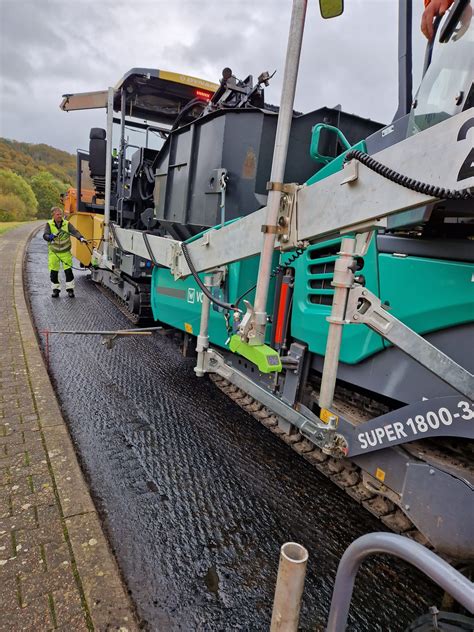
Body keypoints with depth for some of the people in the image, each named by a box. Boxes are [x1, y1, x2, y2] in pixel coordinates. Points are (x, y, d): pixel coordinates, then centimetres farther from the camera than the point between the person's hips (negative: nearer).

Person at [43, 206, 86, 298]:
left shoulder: (67, 224, -3)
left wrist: (80, 238, -37)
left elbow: (74, 232, -17)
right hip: (54, 252, 1)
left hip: (65, 252, 0)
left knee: (68, 270, -5)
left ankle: (70, 289, 8)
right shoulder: (49, 224, -4)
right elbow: (45, 235, -16)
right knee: (53, 272, 2)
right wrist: (49, 237, -40)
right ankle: (56, 289, 18)